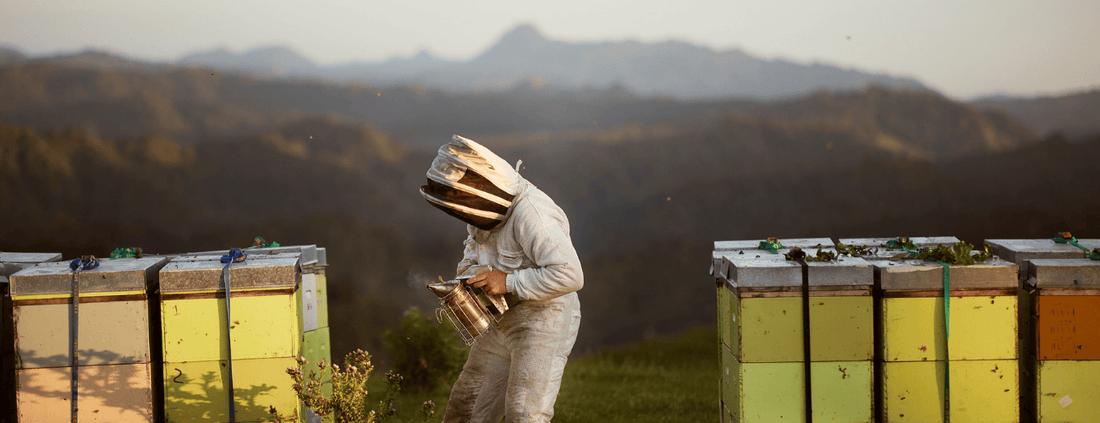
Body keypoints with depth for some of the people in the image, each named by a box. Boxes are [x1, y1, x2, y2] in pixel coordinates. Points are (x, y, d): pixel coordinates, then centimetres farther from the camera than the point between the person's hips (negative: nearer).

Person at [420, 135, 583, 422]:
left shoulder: (530, 215, -27)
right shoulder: (488, 206, 0)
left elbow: (569, 275, -32)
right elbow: (475, 242, 25)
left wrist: (509, 282, -27)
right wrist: (468, 271, 4)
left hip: (544, 321, -9)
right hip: (503, 321, 9)